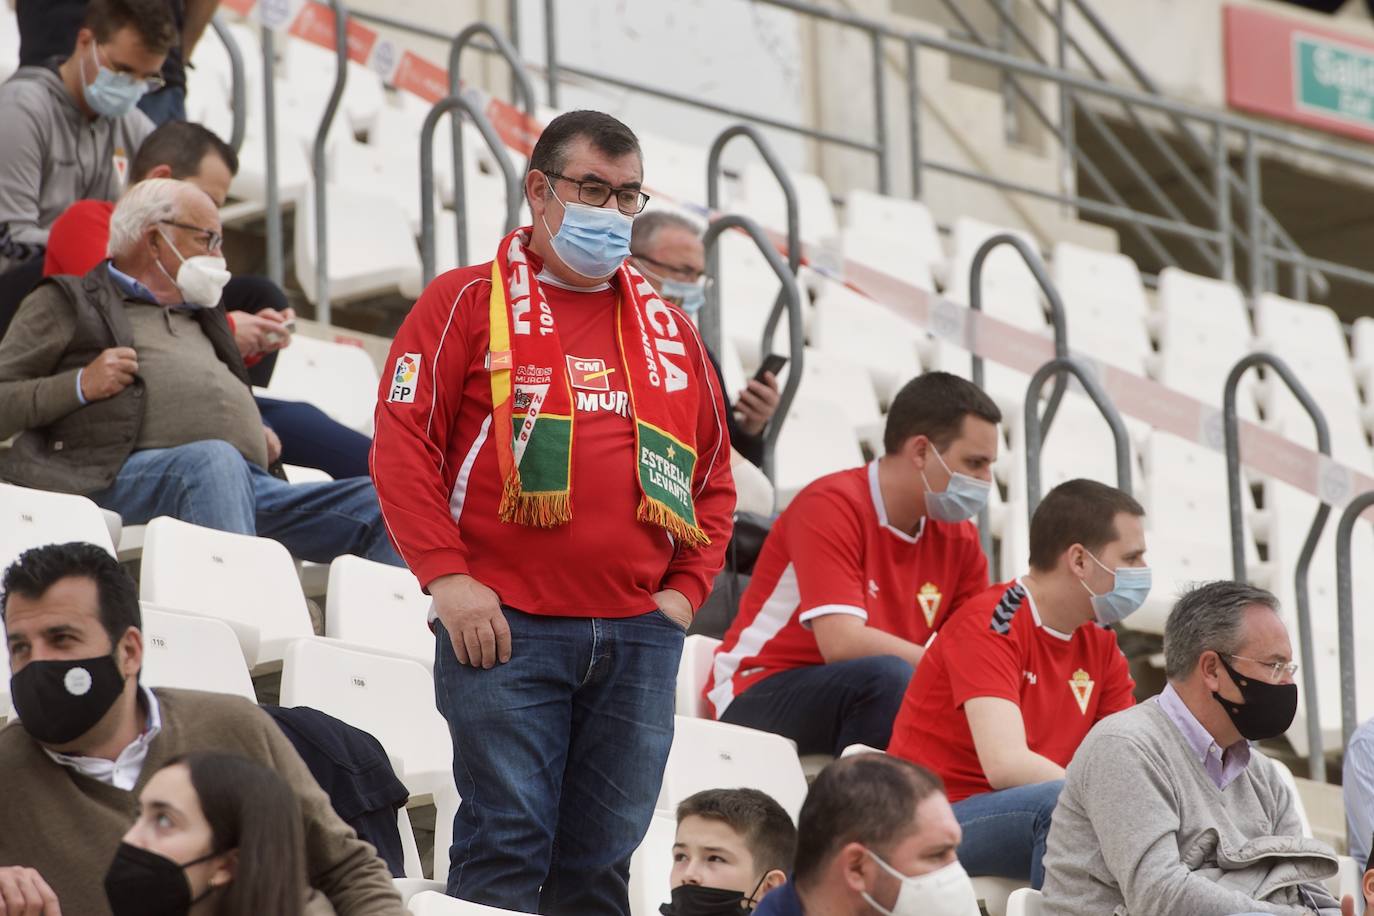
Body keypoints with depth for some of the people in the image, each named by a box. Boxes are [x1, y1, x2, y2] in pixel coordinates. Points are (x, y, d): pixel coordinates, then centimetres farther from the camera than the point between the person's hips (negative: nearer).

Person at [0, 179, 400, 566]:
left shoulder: (200, 317, 37)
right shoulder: (66, 303, 17)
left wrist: (259, 436, 17)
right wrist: (79, 386, -7)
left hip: (251, 482, 6)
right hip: (131, 475, -6)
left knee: (379, 506, -15)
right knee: (215, 461, -41)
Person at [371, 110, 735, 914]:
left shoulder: (668, 328, 19)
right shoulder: (467, 302, 5)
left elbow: (714, 474, 21)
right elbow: (402, 441, -3)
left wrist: (687, 586, 7)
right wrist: (446, 576, -11)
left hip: (640, 636, 4)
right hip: (506, 628, -4)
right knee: (506, 847, -10)